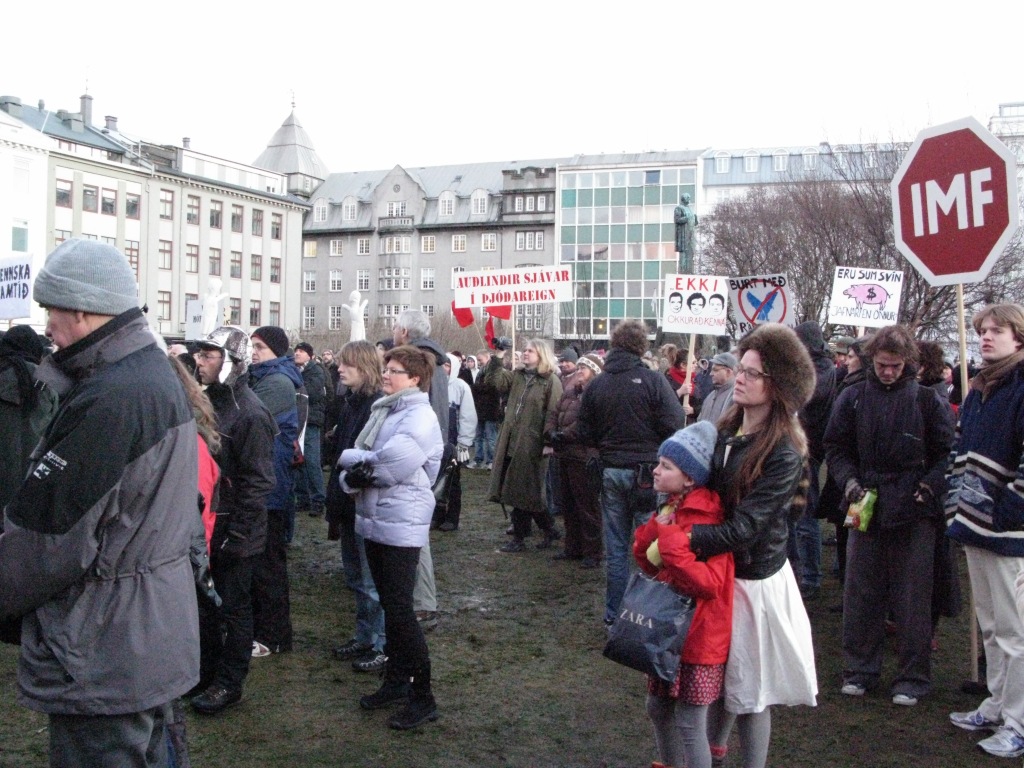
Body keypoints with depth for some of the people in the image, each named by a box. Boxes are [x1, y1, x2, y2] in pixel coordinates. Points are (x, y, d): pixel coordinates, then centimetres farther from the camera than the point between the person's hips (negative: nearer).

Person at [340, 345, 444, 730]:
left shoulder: (420, 417, -13)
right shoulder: (381, 411, 11)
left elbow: (393, 466, -25)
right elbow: (353, 462, 9)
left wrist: (355, 461, -9)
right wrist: (353, 477, -13)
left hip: (401, 524, -8)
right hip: (373, 519, 8)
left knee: (400, 611, -5)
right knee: (390, 606, 17)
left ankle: (423, 697, 6)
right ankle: (397, 681, 30)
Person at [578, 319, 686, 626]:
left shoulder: (596, 385, 1)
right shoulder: (652, 380, -12)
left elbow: (585, 434, 5)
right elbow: (674, 425, -15)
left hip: (611, 472, 4)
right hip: (647, 472, -4)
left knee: (616, 548, 12)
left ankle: (614, 615, 19)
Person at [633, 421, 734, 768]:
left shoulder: (707, 518, -21)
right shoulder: (669, 509, 6)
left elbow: (710, 584, -28)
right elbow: (648, 564, 10)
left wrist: (671, 543, -29)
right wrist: (653, 530, -8)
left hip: (696, 635, -9)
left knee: (689, 724, 1)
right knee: (658, 709, 21)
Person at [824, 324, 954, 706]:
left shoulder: (926, 400, -1)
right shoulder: (853, 398, 3)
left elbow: (946, 452, 4)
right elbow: (836, 447, 10)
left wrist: (930, 486, -10)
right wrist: (849, 481, -5)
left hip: (914, 514, -2)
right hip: (866, 508, 2)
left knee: (912, 596, 4)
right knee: (860, 593, 8)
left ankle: (913, 676, 16)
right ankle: (860, 669, 21)